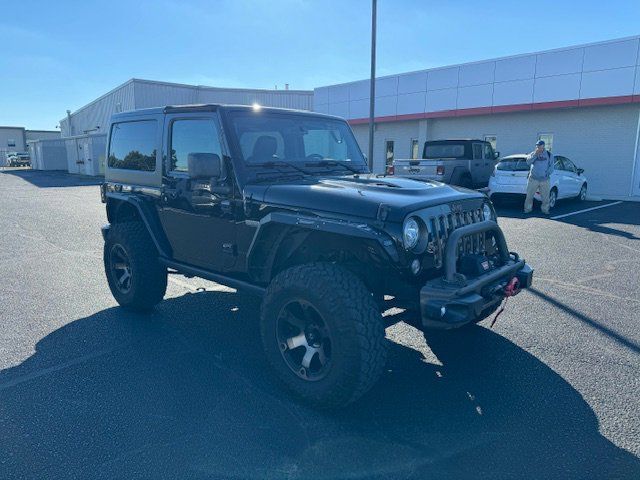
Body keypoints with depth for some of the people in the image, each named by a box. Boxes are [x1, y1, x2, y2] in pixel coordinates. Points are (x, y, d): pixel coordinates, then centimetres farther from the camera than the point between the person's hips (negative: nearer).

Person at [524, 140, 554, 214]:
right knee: (529, 195, 2)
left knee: (545, 197, 3)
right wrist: (535, 155, -19)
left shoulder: (549, 155, 6)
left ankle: (545, 210, 16)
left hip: (545, 180, 0)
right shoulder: (533, 154, 6)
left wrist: (547, 174, -8)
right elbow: (528, 162, -11)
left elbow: (551, 166, 5)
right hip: (533, 179, 0)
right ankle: (527, 209, 14)